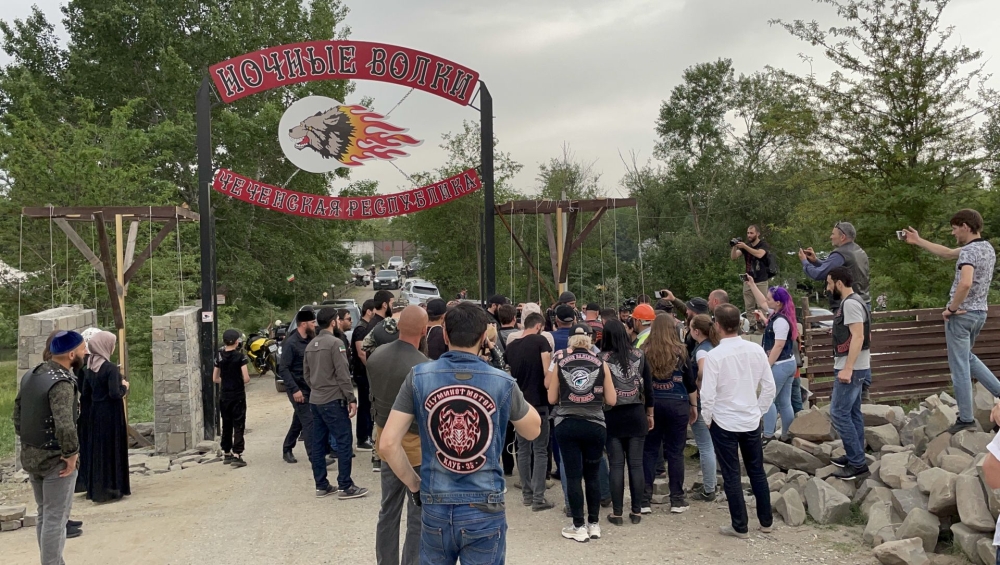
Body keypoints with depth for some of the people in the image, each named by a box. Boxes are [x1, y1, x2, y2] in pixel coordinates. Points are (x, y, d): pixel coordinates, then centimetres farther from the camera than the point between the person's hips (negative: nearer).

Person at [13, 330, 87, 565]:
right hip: (55, 459, -9)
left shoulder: (30, 376, 6)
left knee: (44, 515, 19)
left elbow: (17, 415, 13)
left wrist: (27, 441, 15)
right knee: (55, 519, 1)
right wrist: (71, 454, -21)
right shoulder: (61, 382, -23)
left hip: (30, 456, 9)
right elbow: (64, 425, -33)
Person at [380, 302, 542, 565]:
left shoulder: (418, 378, -6)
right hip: (484, 510, -1)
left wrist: (414, 484, 6)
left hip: (435, 507, 1)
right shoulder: (503, 382, -8)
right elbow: (533, 431, 10)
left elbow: (388, 443, -7)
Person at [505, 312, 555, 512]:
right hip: (538, 401, -5)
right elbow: (547, 372, -13)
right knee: (540, 451, 1)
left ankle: (527, 493, 20)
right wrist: (548, 386, 2)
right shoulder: (540, 340, -8)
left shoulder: (511, 346, 7)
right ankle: (538, 498, 1)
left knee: (523, 449, 13)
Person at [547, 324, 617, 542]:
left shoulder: (559, 362, 2)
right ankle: (594, 524, 18)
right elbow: (611, 400, 2)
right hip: (595, 425, 1)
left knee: (573, 476, 4)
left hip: (567, 425, -1)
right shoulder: (601, 363, 3)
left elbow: (552, 399, 5)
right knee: (592, 476, 12)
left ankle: (579, 527, 7)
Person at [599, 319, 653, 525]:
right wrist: (650, 413, 14)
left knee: (616, 465, 3)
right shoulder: (639, 355, -1)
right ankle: (636, 511, 14)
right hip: (636, 414, 2)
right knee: (636, 463, 8)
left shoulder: (602, 358, -9)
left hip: (612, 416, -2)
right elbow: (648, 386, 4)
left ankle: (617, 513, 9)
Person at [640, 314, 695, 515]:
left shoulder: (644, 352, -1)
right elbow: (690, 382, 2)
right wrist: (694, 405, 13)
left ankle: (644, 501, 7)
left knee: (648, 452, 6)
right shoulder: (680, 352, -3)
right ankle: (677, 501, 12)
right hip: (677, 404, -1)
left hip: (650, 404, 1)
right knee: (675, 452, 6)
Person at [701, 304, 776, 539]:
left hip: (724, 423, -4)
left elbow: (708, 394, -17)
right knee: (757, 471, 18)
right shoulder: (756, 350, -5)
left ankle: (740, 526, 15)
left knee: (731, 475, 7)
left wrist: (707, 419, 0)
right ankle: (765, 521, 29)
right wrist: (759, 410, 13)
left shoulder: (714, 356, -18)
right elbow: (769, 386, 0)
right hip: (751, 421, 4)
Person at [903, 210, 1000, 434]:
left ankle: (965, 419, 7)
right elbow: (947, 253, 22)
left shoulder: (969, 250, -19)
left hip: (961, 314, -9)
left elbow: (965, 283, -35)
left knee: (959, 367, 0)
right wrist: (918, 241, 25)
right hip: (980, 313, 9)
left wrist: (952, 308, -21)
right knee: (966, 357, 27)